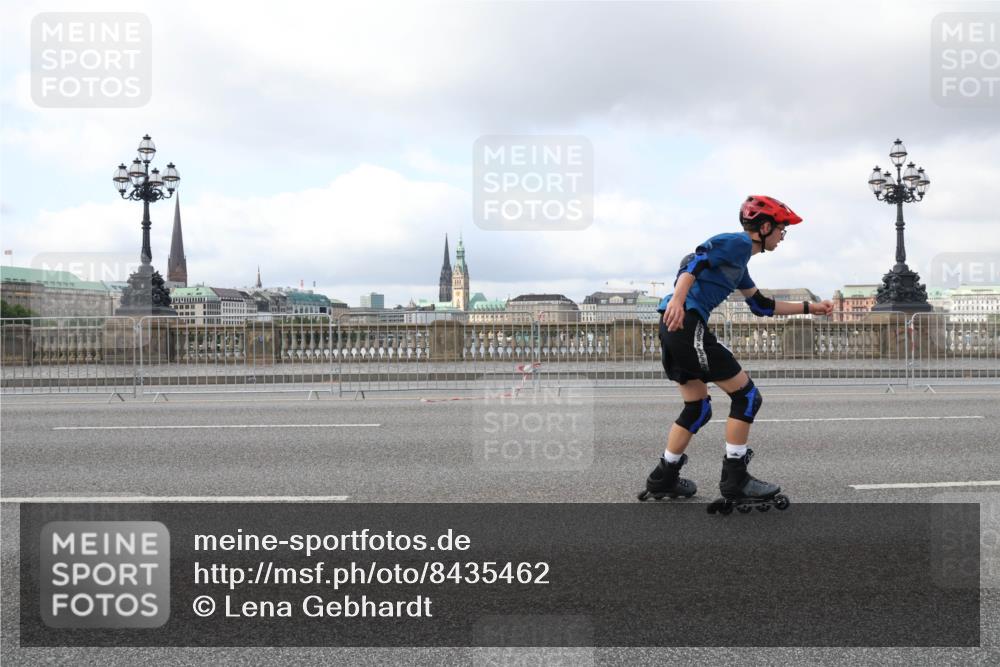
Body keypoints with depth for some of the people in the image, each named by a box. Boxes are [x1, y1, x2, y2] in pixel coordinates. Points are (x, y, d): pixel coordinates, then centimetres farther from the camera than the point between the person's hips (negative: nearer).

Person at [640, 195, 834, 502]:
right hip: (686, 323, -10)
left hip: (676, 327, 10)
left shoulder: (739, 260, 26)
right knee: (747, 395, -2)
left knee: (698, 408, 18)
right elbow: (695, 261, -18)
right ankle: (735, 479, 2)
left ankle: (663, 479, 22)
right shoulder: (738, 242, -3)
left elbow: (762, 306, 33)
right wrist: (678, 299, -32)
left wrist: (809, 308, 36)